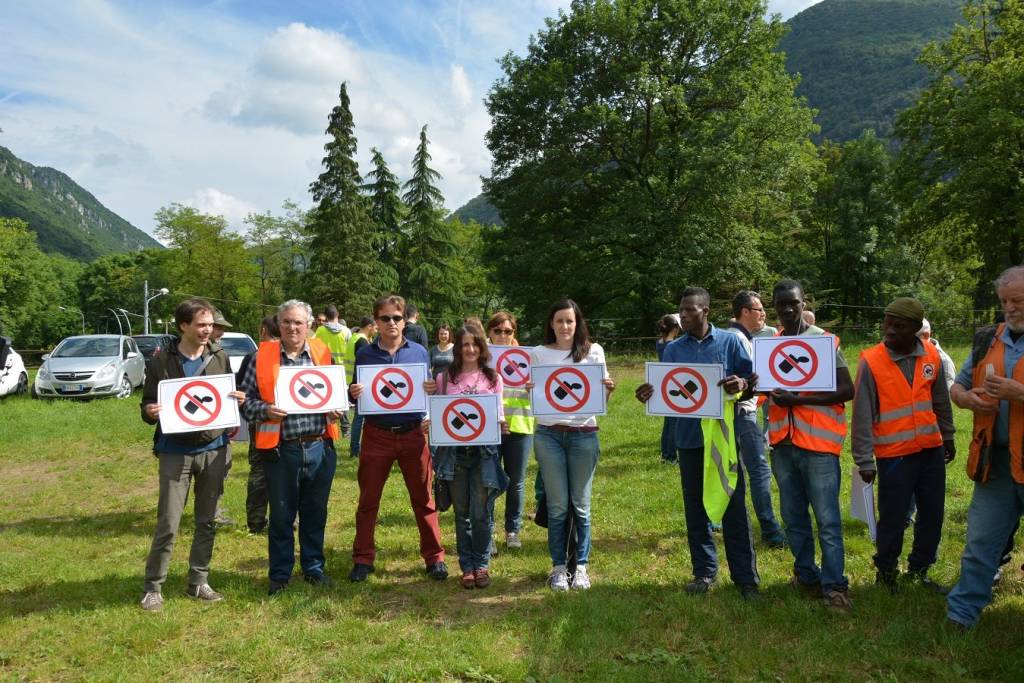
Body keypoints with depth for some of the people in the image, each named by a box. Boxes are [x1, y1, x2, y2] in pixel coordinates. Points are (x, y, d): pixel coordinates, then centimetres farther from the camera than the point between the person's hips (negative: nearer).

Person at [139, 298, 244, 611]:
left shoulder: (219, 357, 5)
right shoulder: (162, 361, -4)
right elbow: (147, 407, 0)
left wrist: (239, 400, -9)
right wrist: (150, 413, -22)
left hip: (214, 450, 3)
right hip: (176, 453, -3)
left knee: (206, 522, 11)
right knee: (168, 525, -1)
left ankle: (199, 582, 25)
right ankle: (152, 588, 16)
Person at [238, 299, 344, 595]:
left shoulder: (322, 353, 5)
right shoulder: (262, 357, -1)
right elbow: (245, 399, 0)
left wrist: (336, 410, -4)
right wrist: (265, 410, -18)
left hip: (320, 446, 2)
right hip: (282, 450, -2)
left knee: (316, 512, 14)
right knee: (281, 515, 9)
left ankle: (314, 567, 30)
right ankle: (279, 574, 25)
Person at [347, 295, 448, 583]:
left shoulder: (419, 352, 4)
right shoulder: (365, 354, 3)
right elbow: (356, 395, 7)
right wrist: (353, 394, -16)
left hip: (412, 434, 0)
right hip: (376, 435, 0)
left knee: (423, 499, 7)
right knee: (368, 500, 8)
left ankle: (434, 557, 19)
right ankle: (363, 559, 21)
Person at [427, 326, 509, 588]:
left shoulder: (493, 378, 5)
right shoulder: (444, 378, 4)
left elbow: (498, 413, 9)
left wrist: (501, 425, -12)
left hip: (484, 451, 0)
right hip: (454, 451, 1)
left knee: (482, 514, 1)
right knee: (462, 514, 9)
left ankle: (482, 564, 20)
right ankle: (467, 566, 22)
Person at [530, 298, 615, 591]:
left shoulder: (593, 351, 4)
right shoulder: (539, 353, 5)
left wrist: (609, 389, -15)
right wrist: (529, 391, -14)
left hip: (583, 434, 0)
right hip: (549, 435, 0)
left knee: (581, 504, 6)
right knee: (557, 505, 5)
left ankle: (581, 567, 18)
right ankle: (558, 567, 17)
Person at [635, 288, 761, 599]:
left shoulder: (730, 341, 0)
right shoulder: (673, 349, 7)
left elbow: (753, 381, 1)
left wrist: (743, 385, -23)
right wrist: (649, 395, -15)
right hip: (689, 438, 3)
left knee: (734, 507, 1)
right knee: (696, 509, 11)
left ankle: (746, 577, 10)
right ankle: (705, 571, 23)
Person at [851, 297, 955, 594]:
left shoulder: (931, 356, -1)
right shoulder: (871, 361, -14)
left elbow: (941, 401, 14)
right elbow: (862, 415, -12)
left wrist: (948, 437, 20)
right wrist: (864, 461, -11)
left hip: (931, 450, 5)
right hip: (894, 454, -5)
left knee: (933, 514, 14)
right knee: (893, 518, 3)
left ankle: (919, 569, 32)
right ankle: (886, 571, 25)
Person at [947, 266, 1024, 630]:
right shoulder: (987, 340, 9)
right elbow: (957, 386, 16)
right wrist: (968, 398, -6)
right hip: (995, 460, 4)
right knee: (980, 542, 11)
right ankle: (961, 614, 21)